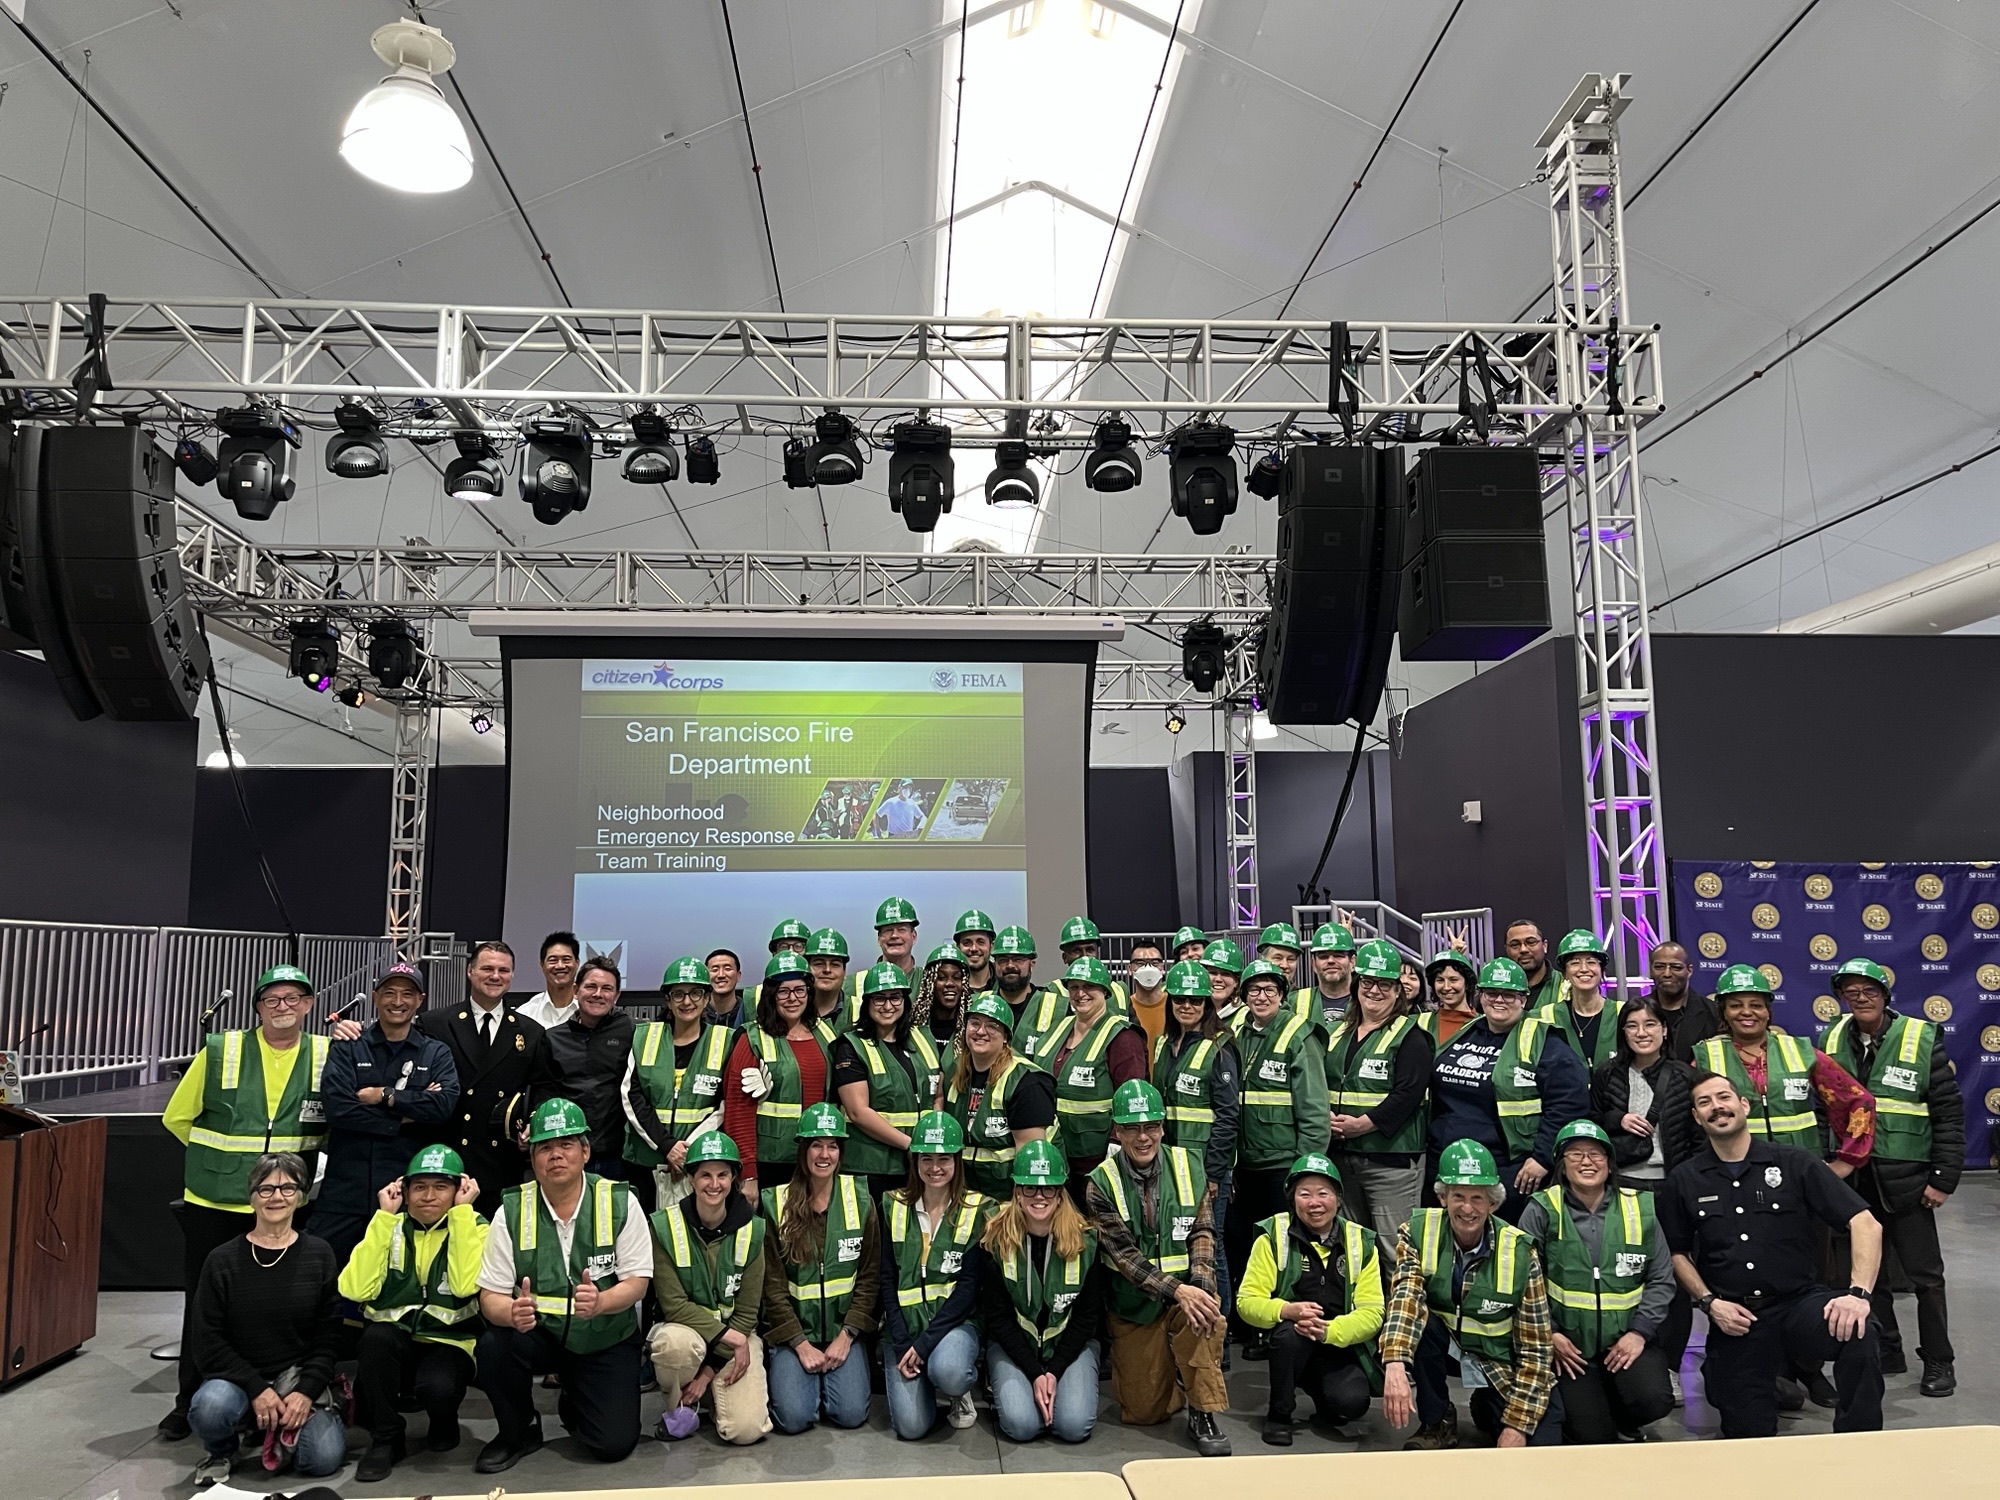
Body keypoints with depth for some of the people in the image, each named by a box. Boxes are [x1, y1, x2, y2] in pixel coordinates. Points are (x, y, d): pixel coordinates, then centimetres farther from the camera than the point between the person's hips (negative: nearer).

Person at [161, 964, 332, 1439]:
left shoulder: (326, 1055, -2)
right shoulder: (220, 1051, -4)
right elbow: (178, 1118, 6)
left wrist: (302, 1151, 1)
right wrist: (221, 1156, 6)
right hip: (213, 1204, 0)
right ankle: (190, 1401, 25)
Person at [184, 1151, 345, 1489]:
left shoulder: (319, 1256, 0)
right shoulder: (223, 1259, -3)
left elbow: (328, 1335, 0)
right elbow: (206, 1340, -6)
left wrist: (306, 1391, -14)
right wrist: (256, 1388, -16)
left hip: (298, 1376, 0)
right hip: (238, 1376, 0)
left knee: (325, 1458, -20)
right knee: (210, 1408, -34)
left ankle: (290, 1427, 14)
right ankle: (219, 1452, 2)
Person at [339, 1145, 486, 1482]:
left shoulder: (474, 1227, -2)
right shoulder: (393, 1227, 4)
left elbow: (465, 1285, -23)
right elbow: (355, 1289, -12)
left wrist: (462, 1211, -17)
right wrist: (384, 1216, -10)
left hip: (448, 1343, -2)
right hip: (392, 1345, 2)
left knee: (437, 1387, -34)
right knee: (378, 1335, -32)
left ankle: (444, 1426, 4)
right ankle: (386, 1439, -10)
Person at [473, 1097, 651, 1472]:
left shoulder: (620, 1202, -10)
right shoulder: (512, 1211, -7)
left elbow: (637, 1281, -9)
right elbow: (491, 1295, -8)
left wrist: (600, 1302, -31)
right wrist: (513, 1312, -33)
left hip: (606, 1339, -1)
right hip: (537, 1333, 1)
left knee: (614, 1445, -13)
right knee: (493, 1347, -30)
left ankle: (573, 1408, 24)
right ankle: (518, 1432, 1)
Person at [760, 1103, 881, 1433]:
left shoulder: (860, 1199, -1)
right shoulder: (776, 1203, -5)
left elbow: (870, 1277, -1)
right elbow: (772, 1283, -5)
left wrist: (846, 1336, -9)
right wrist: (801, 1344, -11)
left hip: (844, 1328, 1)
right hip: (793, 1329, -1)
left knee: (851, 1413, -16)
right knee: (794, 1416, -19)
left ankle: (826, 1377, 16)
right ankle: (795, 1374, 14)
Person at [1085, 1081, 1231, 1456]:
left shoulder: (1188, 1166, -3)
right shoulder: (1101, 1184, -11)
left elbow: (1202, 1232, -4)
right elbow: (1124, 1254, -18)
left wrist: (1200, 1284, -24)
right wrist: (1176, 1291, -32)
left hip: (1186, 1290, 1)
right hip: (1133, 1305, 0)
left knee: (1206, 1312, -35)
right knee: (1142, 1413, -1)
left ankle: (1203, 1415, -16)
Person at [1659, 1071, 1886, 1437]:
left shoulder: (1794, 1163, -2)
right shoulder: (1683, 1181, 4)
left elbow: (1865, 1223, -7)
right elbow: (1677, 1253, 13)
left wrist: (1859, 1293, -21)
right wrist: (1709, 1303, -3)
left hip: (1799, 1303, -1)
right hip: (1733, 1319, 1)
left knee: (1859, 1336, -33)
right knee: (1748, 1434, -4)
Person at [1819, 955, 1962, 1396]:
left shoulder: (1922, 1040, -7)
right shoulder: (1831, 1042, 4)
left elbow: (1949, 1112, -6)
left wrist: (1944, 1177, -8)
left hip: (1906, 1180, -3)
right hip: (1851, 1178, 4)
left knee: (1925, 1273, 5)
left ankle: (1938, 1361, 20)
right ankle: (1885, 1352, 26)